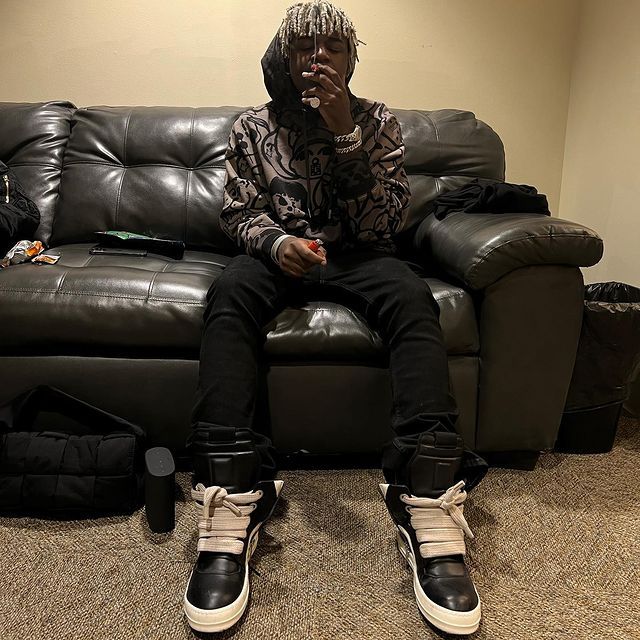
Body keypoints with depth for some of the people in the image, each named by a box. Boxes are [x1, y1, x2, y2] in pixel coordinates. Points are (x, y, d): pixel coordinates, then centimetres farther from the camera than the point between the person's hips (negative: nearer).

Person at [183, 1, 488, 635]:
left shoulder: (377, 121, 6)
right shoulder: (252, 126, 9)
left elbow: (381, 226, -5)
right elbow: (240, 213, 1)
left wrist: (345, 133, -15)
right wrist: (276, 243, -22)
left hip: (355, 254, 0)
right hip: (276, 253, 1)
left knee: (411, 297, -33)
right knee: (229, 294, -34)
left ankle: (428, 509, -40)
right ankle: (230, 505, -41)